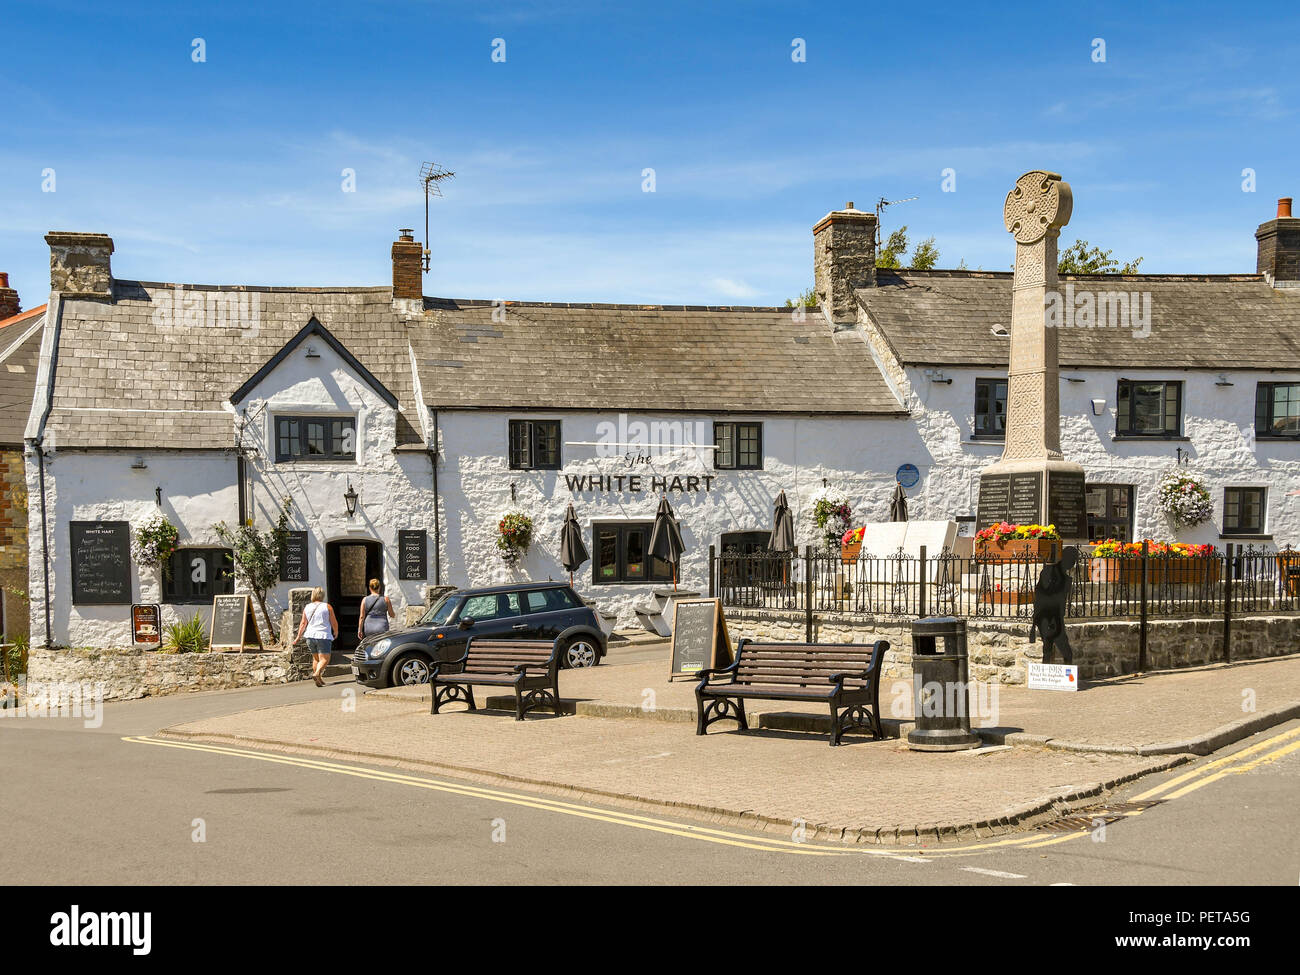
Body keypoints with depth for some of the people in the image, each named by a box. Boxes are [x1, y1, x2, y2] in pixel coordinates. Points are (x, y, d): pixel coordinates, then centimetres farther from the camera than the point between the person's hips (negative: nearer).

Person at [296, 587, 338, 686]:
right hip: (323, 636, -5)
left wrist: (299, 636, 14)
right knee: (324, 659, -6)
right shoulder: (327, 607, -3)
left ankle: (319, 679, 20)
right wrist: (336, 633, 19)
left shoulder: (307, 607, 7)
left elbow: (303, 623, 6)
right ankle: (316, 674, -29)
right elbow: (334, 623, 2)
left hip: (310, 636, 5)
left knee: (316, 659, 18)